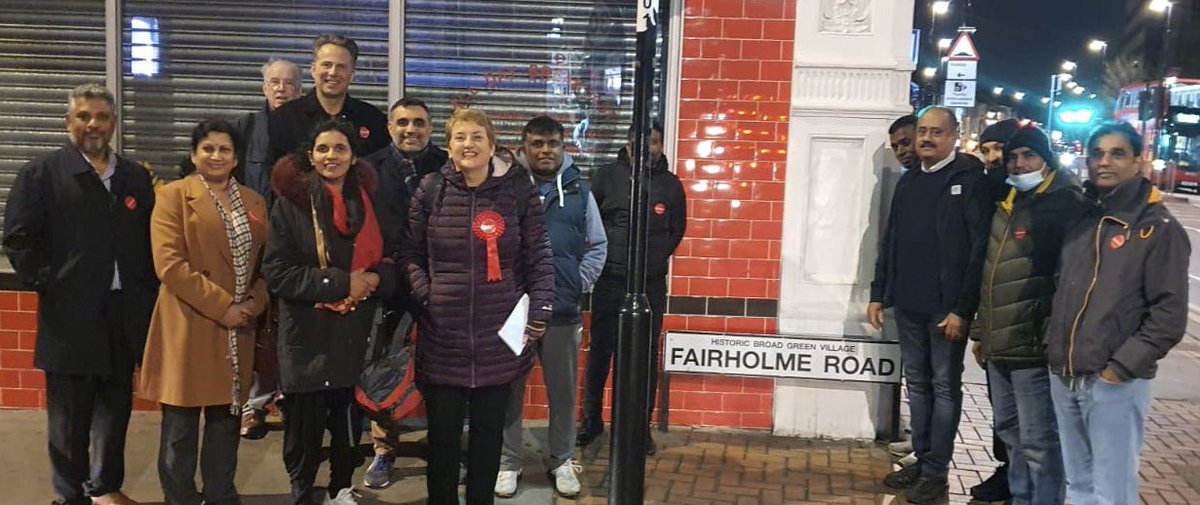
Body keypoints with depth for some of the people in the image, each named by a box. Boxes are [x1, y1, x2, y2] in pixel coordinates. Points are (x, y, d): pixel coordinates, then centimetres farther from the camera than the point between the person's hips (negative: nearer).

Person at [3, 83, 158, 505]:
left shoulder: (136, 178, 13)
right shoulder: (42, 173, 0)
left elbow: (151, 240, 12)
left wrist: (148, 290, 4)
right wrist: (46, 283, -10)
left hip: (125, 314, 4)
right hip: (70, 315, -4)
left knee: (116, 407, 13)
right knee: (70, 414, 4)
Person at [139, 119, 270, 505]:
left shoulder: (253, 202, 12)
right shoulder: (173, 196, -4)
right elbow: (169, 263, -13)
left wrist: (254, 304, -7)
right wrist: (221, 306, -16)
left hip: (237, 330, 5)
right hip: (189, 327, -5)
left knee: (227, 417, 12)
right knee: (181, 423, 3)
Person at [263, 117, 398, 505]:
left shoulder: (368, 201, 8)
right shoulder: (291, 202, -5)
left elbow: (390, 259, 12)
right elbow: (277, 272, -11)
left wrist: (376, 278, -11)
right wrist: (341, 282, -18)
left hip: (356, 333, 4)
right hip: (308, 333, -3)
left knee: (349, 419, 12)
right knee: (305, 423, 2)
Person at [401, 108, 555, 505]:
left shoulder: (518, 190, 0)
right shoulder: (431, 190, 1)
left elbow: (538, 258, 1)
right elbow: (412, 253, 5)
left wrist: (540, 309, -6)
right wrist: (424, 294, -8)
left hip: (498, 334, 0)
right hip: (443, 333, 0)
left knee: (489, 429, 12)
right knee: (443, 431, 9)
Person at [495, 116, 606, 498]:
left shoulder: (579, 190, 6)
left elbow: (597, 246, 9)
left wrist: (579, 284, 0)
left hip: (563, 309, 2)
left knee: (562, 389, 12)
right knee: (509, 388, 8)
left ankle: (562, 460, 26)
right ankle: (508, 461, 20)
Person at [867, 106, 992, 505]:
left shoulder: (970, 179, -7)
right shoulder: (908, 181, 12)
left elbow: (980, 248, -13)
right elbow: (890, 242, 17)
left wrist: (963, 308, -17)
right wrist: (878, 294, 11)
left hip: (947, 307, -6)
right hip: (908, 305, 6)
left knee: (944, 388, 3)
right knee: (917, 385, 13)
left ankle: (936, 471, 10)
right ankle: (922, 461, 23)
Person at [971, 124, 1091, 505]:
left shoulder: (1066, 205, -11)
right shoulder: (1007, 205, 16)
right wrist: (981, 331, 22)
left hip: (1035, 347, -9)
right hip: (1000, 346, 9)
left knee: (1039, 441, -2)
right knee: (1010, 432, 20)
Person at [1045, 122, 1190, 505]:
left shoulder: (1158, 229, -7)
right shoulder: (1080, 221, 12)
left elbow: (1169, 315, -12)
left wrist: (1121, 367, -15)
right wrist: (1053, 347, 7)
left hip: (1115, 383, -6)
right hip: (1063, 378, 6)